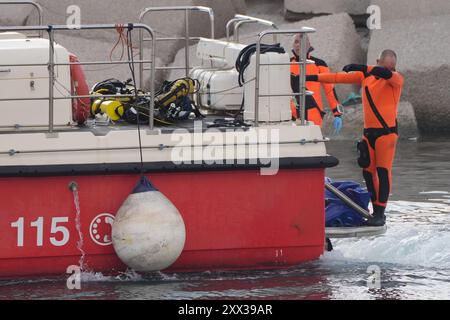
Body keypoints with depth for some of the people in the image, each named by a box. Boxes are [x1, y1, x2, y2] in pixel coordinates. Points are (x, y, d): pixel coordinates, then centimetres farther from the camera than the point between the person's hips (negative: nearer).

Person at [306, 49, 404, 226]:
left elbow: (386, 73, -28)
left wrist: (361, 68, -37)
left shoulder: (396, 79, -5)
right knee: (368, 171, 5)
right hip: (369, 132, 6)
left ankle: (380, 213, -9)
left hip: (387, 132, -6)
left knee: (383, 171, -10)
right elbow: (340, 77, 13)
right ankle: (376, 211, 13)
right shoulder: (366, 75, 11)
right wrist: (313, 78, 10)